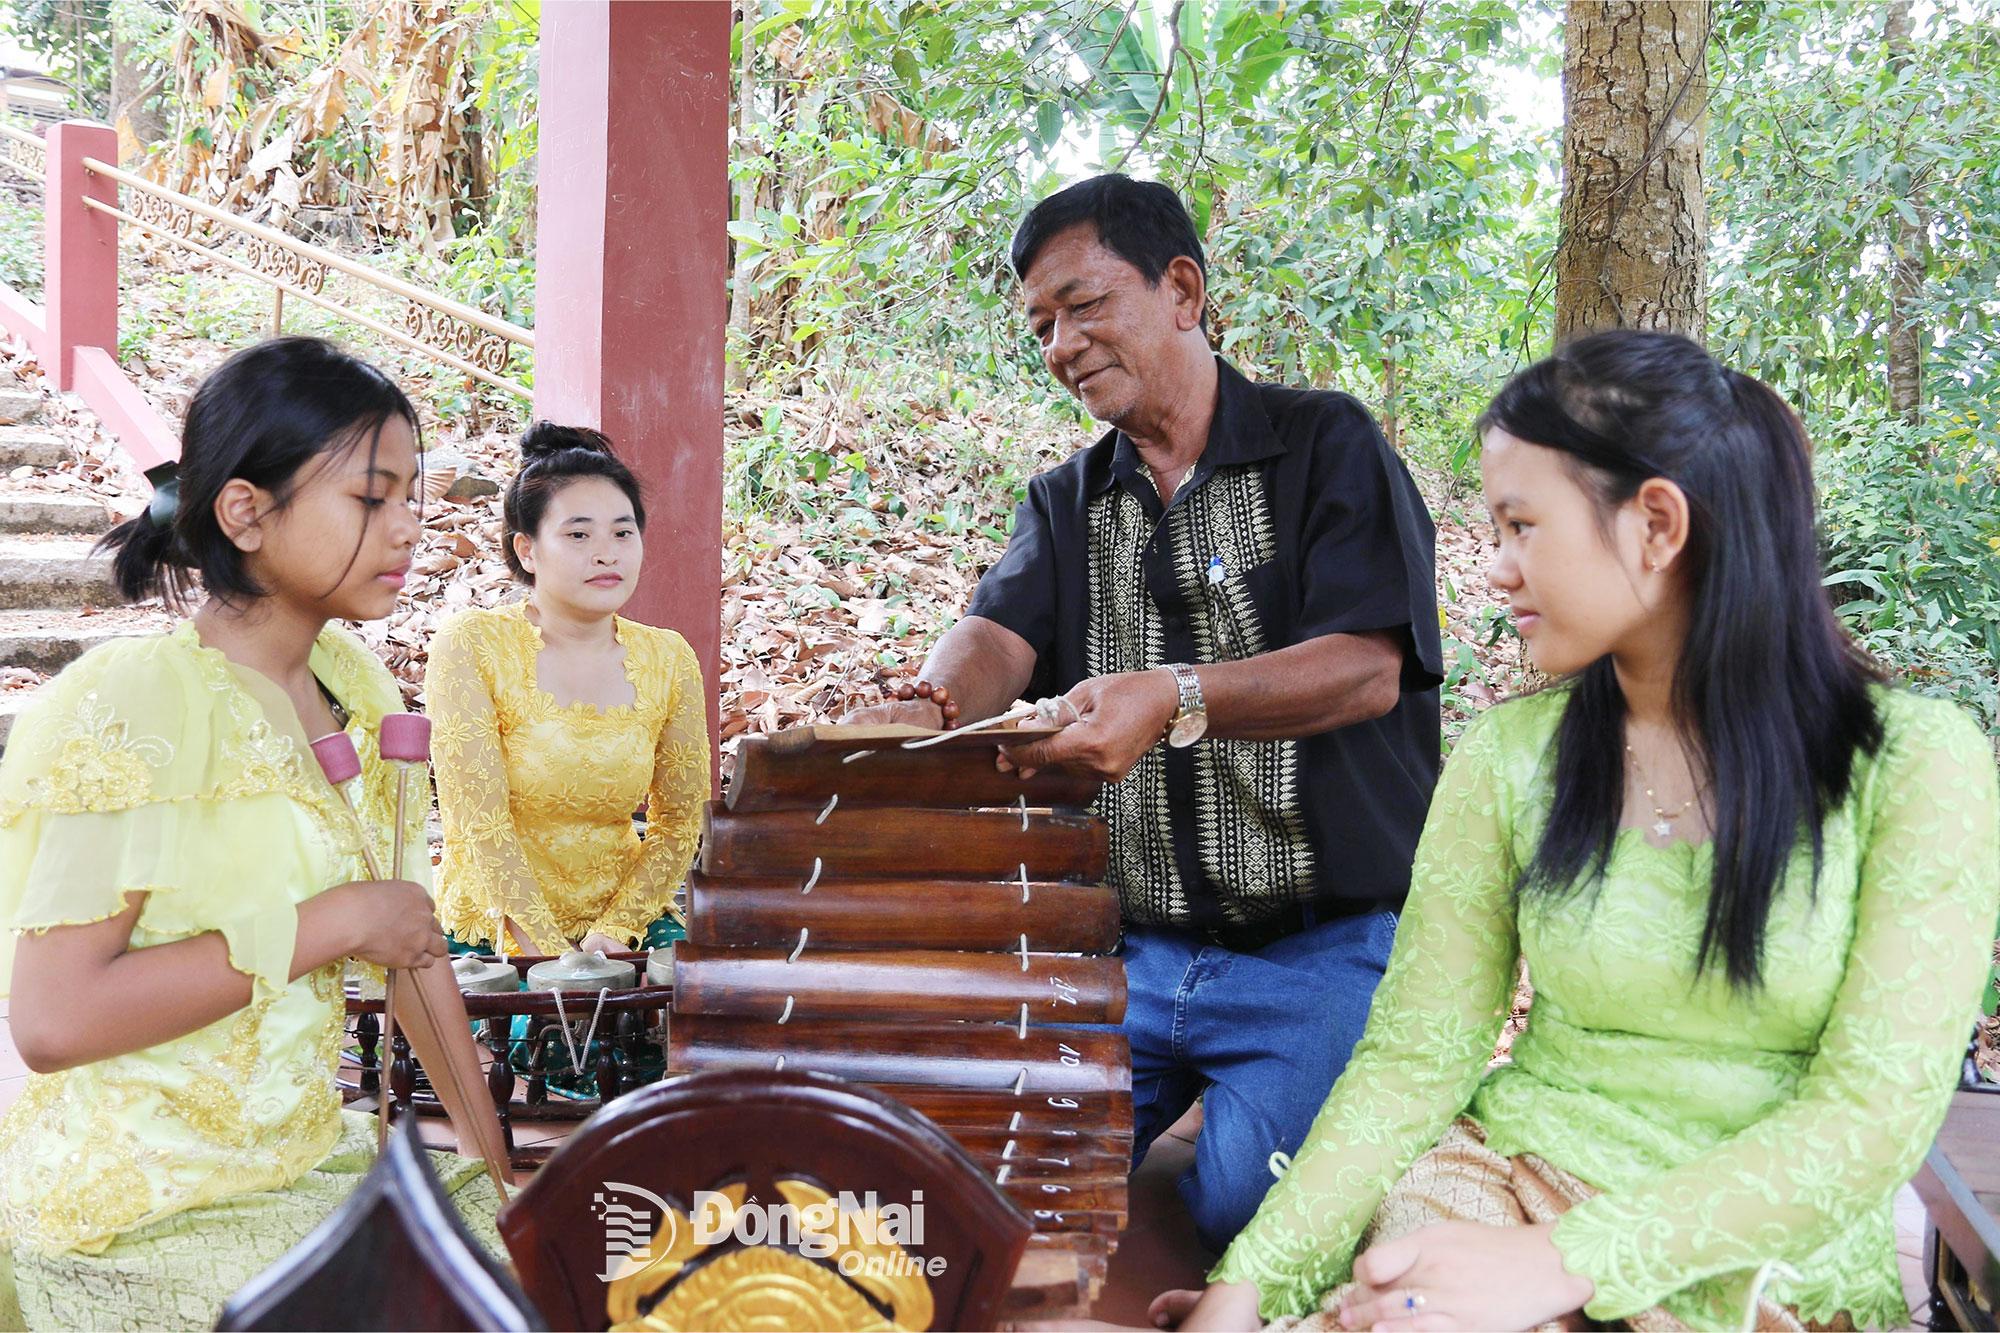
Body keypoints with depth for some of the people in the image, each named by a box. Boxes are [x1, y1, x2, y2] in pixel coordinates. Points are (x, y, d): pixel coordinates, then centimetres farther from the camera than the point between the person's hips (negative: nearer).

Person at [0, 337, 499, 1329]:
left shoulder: (354, 684, 3)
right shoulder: (132, 708, -18)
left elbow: (411, 939, 7)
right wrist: (328, 926, -22)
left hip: (306, 1156, 7)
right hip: (145, 1204, -7)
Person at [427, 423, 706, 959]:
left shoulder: (668, 659, 3)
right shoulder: (472, 646, -8)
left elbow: (679, 823, 7)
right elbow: (481, 826, -13)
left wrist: (614, 931, -7)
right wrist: (549, 953, -18)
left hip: (628, 922, 3)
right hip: (494, 932, -3)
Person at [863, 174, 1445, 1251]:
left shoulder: (1325, 446, -1)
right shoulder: (1067, 502, 16)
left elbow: (1368, 667, -16)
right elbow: (999, 637, -4)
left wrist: (1176, 699, -32)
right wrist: (928, 709, -28)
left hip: (1322, 948, -5)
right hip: (1130, 951, 5)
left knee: (1237, 1207, -19)